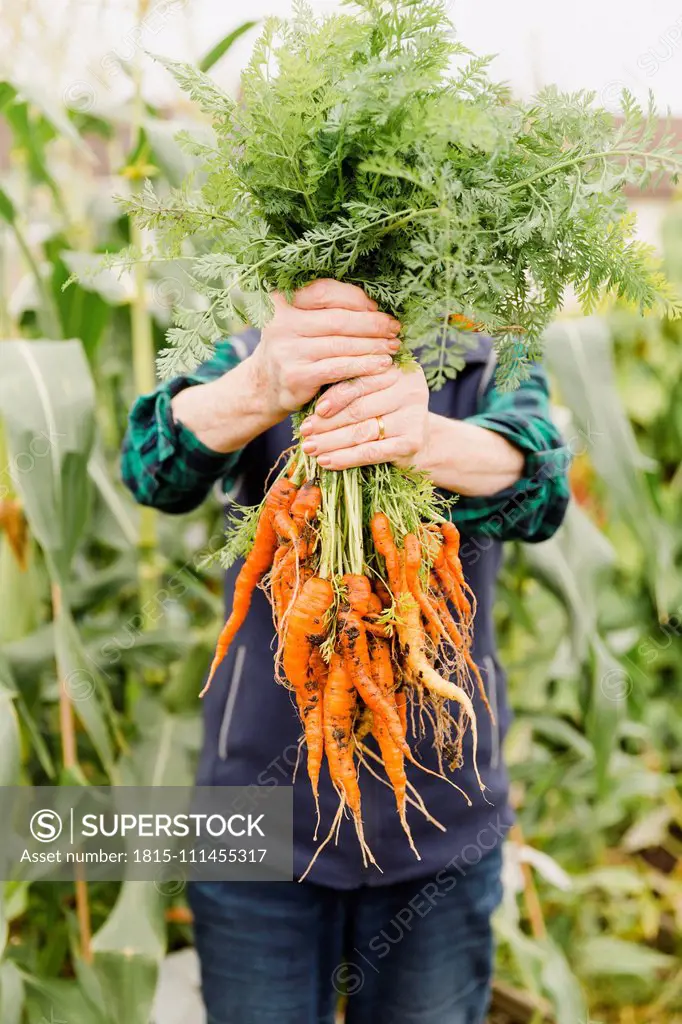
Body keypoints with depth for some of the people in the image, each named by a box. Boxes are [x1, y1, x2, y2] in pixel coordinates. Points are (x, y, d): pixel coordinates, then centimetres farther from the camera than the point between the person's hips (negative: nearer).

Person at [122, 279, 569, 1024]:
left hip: (442, 822, 1)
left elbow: (537, 485, -26)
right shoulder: (247, 362, -4)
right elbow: (153, 467, -24)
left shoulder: (486, 371, -5)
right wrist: (261, 391, -46)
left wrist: (422, 438, -49)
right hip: (262, 805, 0)